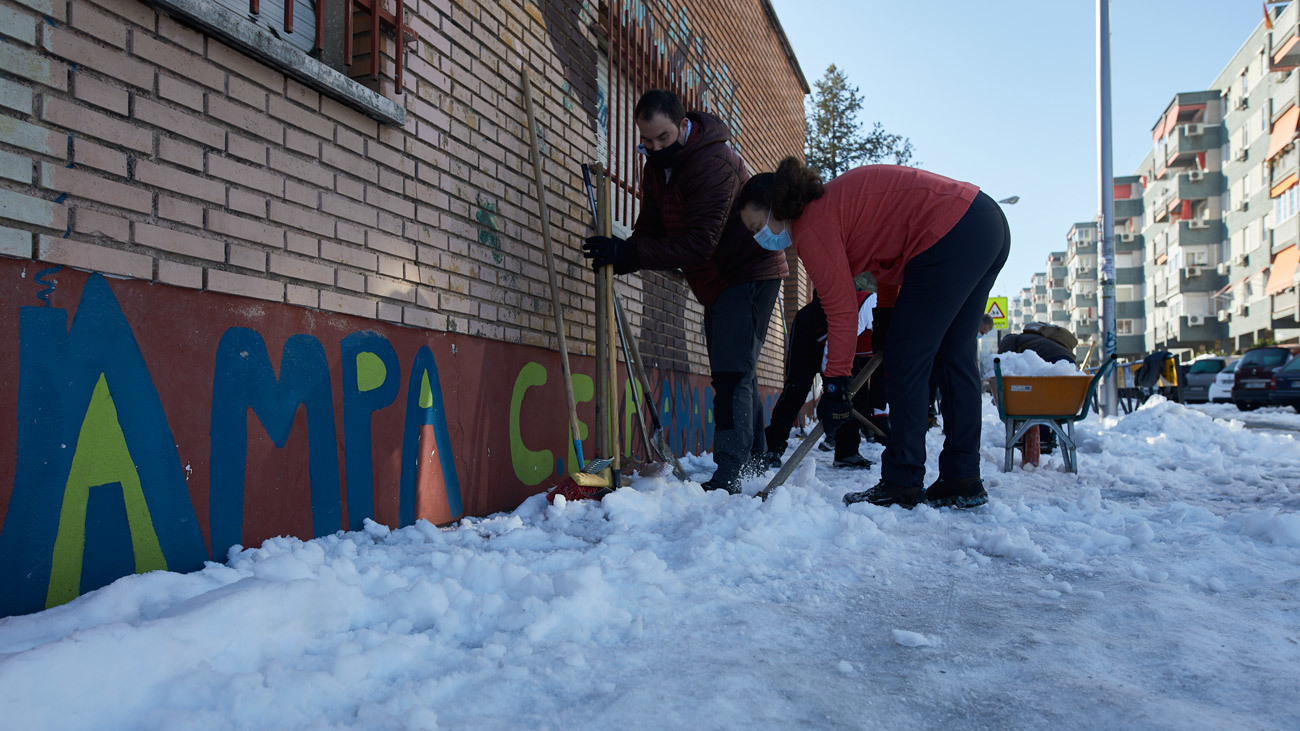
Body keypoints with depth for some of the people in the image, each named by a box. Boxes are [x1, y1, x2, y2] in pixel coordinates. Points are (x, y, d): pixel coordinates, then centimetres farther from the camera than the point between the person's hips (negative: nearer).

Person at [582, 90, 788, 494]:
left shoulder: (714, 162, -26)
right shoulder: (657, 164, 5)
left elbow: (698, 243, -32)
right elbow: (652, 228, 2)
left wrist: (632, 253, -37)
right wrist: (621, 255, -19)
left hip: (751, 272, -9)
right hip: (717, 281, 9)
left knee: (732, 372, -17)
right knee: (733, 372, 15)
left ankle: (727, 475, -17)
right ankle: (754, 459, 27)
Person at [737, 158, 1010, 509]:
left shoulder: (811, 227, -10)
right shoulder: (830, 201, 18)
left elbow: (841, 311, -12)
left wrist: (834, 385, -8)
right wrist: (890, 315, 22)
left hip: (952, 236, -10)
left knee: (905, 359, -4)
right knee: (953, 356, 13)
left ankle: (902, 485, 1)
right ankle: (963, 482, 18)